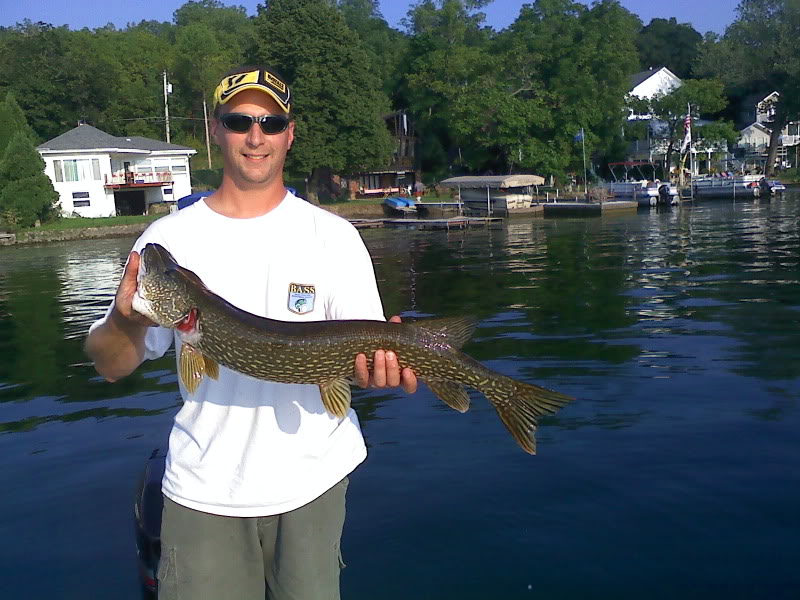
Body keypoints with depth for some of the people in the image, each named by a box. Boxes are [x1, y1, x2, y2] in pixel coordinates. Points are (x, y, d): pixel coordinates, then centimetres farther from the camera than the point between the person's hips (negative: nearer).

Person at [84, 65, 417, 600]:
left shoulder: (333, 235, -3)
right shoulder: (169, 238, -1)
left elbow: (364, 351, -5)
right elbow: (111, 366, -1)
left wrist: (378, 364, -28)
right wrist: (127, 321, -23)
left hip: (312, 476, 0)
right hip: (205, 486, 1)